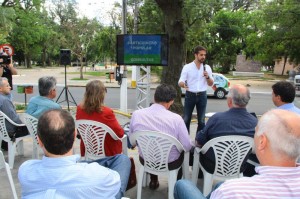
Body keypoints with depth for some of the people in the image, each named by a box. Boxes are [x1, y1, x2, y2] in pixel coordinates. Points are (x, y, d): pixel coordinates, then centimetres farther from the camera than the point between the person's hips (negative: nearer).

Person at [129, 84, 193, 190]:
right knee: (186, 150, 29)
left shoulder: (136, 114, -16)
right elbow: (187, 146, -17)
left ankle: (153, 181, 44)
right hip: (170, 163, -2)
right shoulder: (176, 118, -25)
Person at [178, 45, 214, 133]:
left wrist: (207, 77, -12)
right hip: (190, 95, -2)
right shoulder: (187, 67, -3)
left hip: (202, 95, 2)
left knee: (201, 120, 6)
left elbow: (211, 84, 8)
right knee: (186, 119, 1)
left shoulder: (207, 67, 5)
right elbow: (180, 82, -7)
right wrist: (183, 84, -30)